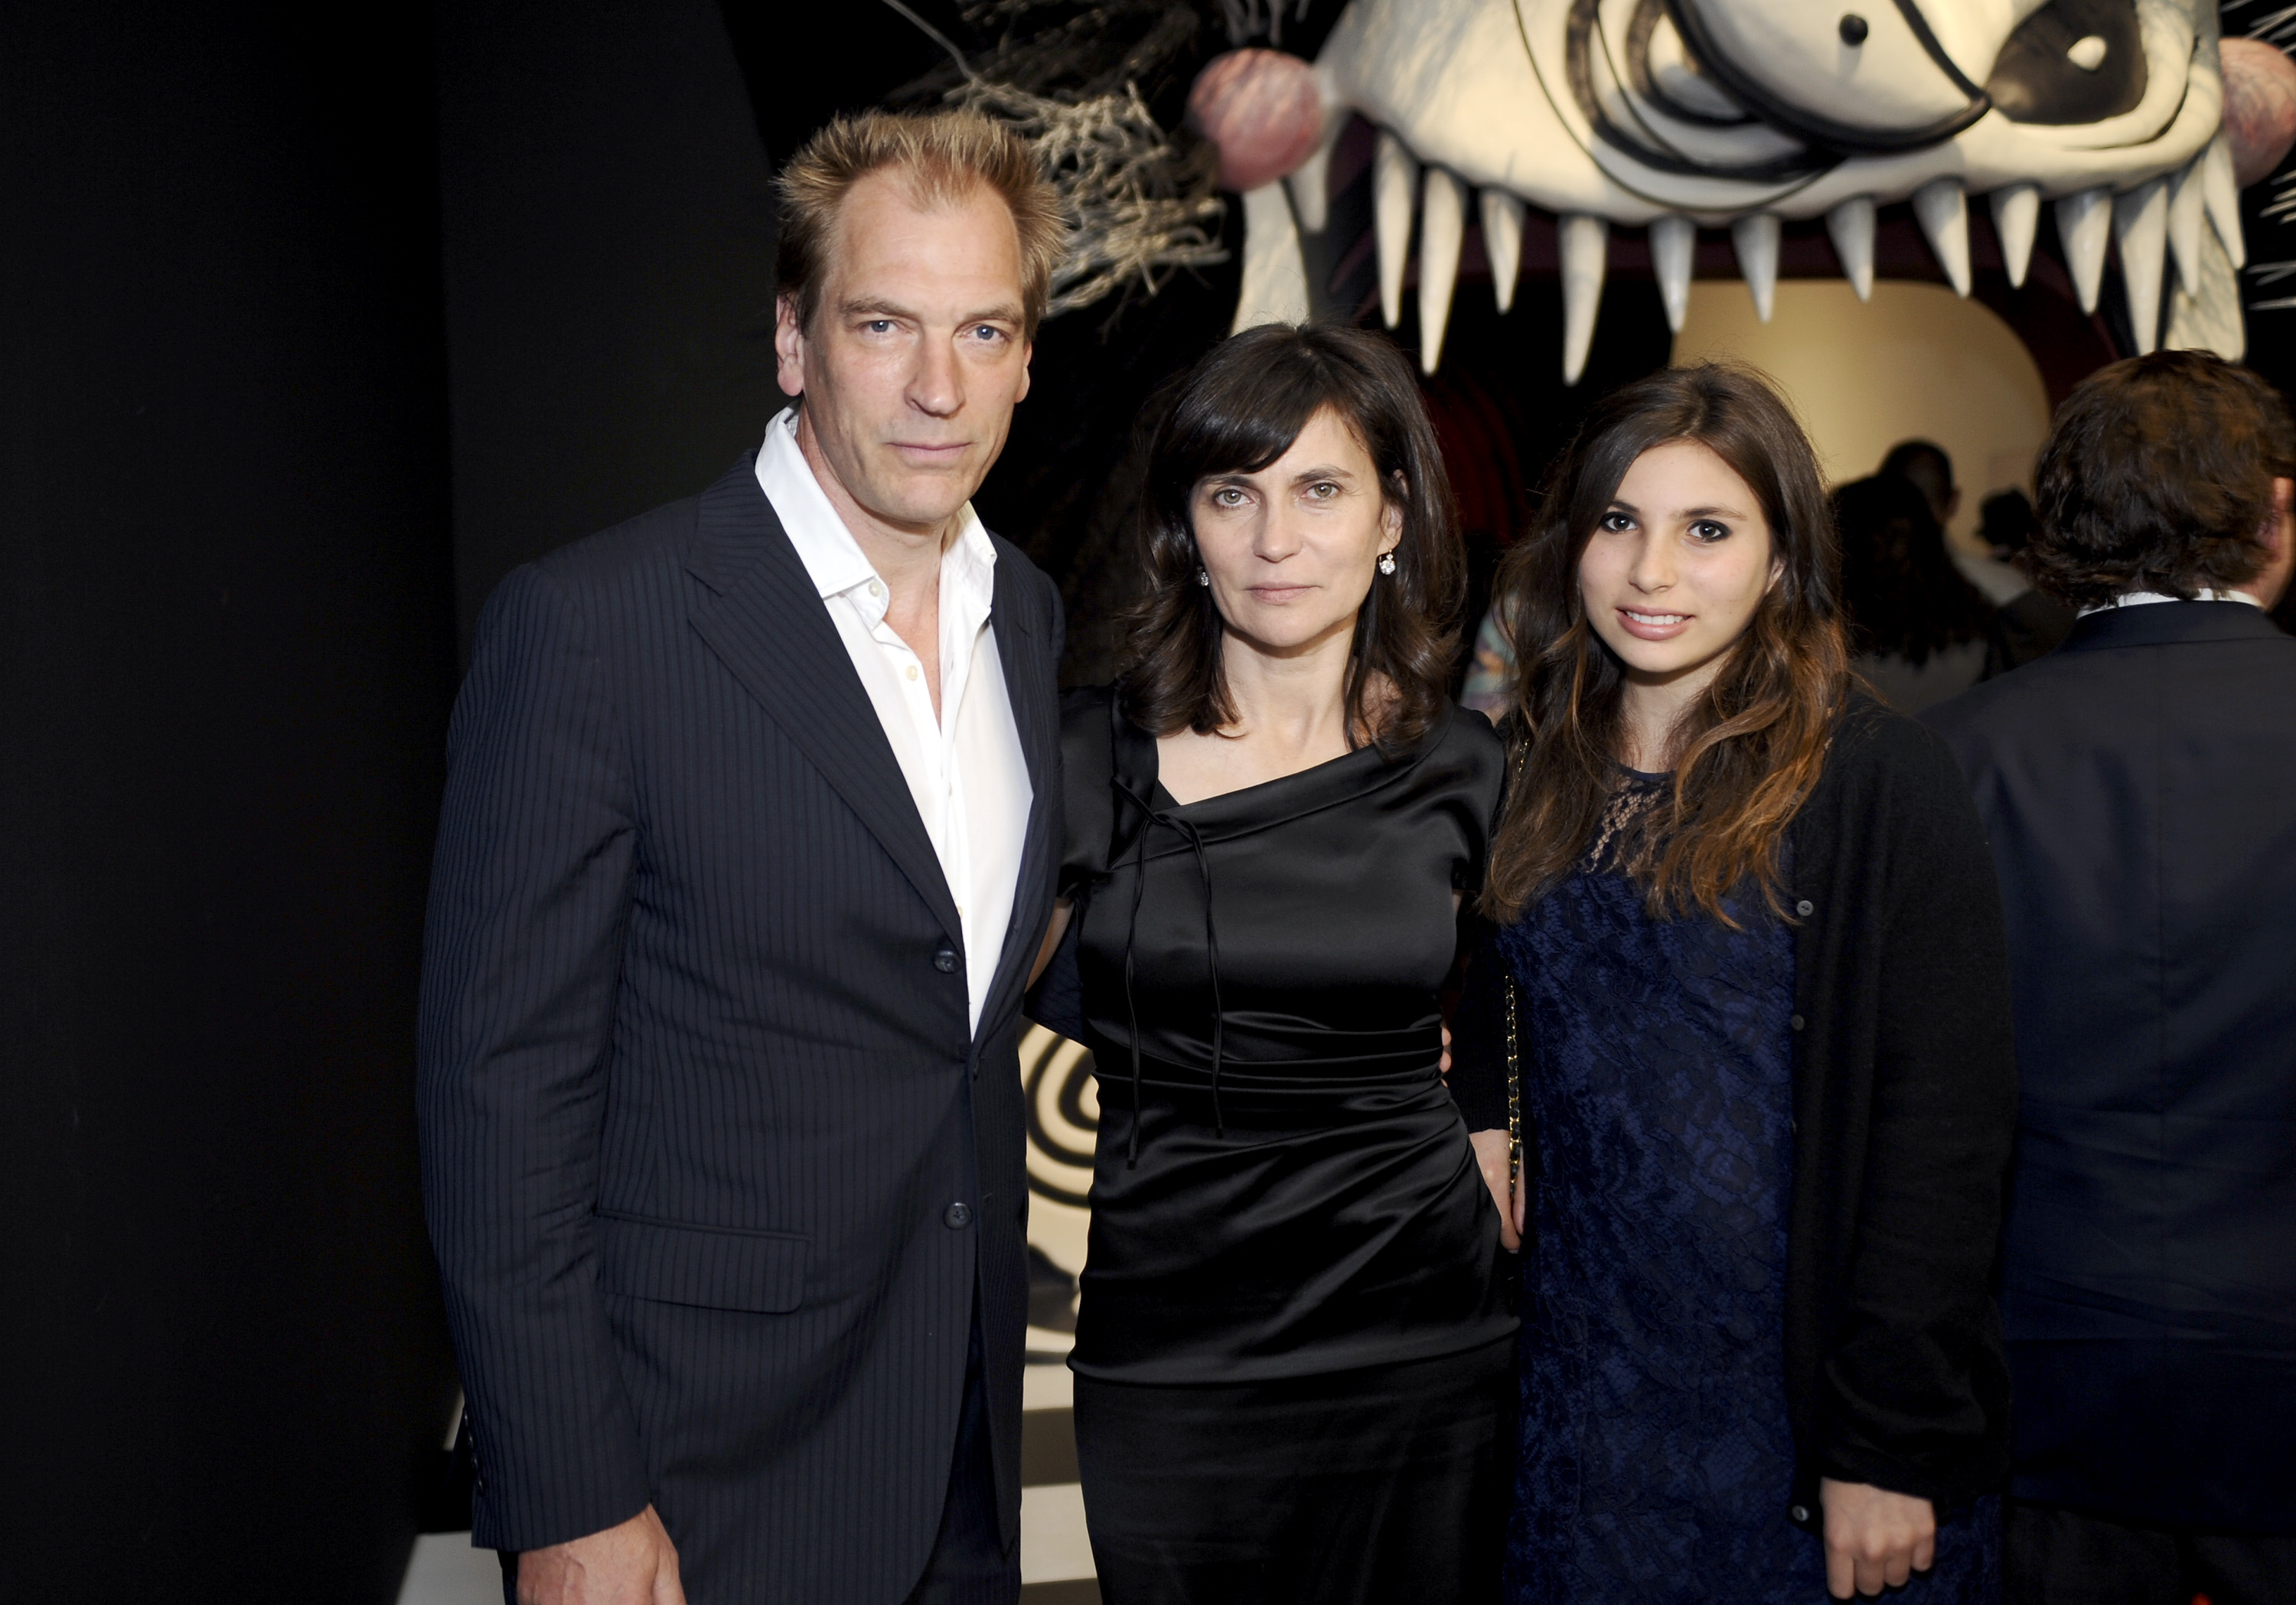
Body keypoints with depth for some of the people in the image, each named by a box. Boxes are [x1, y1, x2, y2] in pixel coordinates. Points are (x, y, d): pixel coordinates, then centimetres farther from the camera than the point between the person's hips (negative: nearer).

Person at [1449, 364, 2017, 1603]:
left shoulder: (1881, 782, -11)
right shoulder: (1531, 778, 5)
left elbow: (1944, 1130, -13)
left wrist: (1894, 1444, -14)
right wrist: (1481, 1132, -4)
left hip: (1795, 1402, -4)